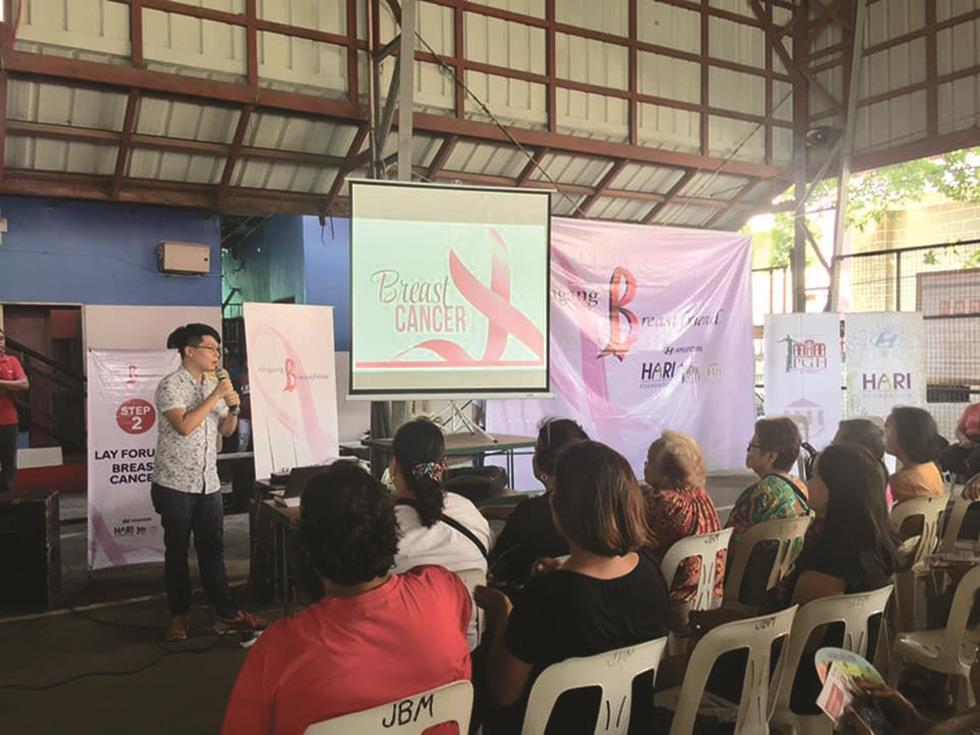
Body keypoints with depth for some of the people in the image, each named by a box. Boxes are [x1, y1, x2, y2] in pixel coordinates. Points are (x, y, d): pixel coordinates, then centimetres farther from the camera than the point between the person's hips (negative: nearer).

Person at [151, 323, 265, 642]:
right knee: (177, 552, 7)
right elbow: (184, 426, -23)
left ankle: (226, 614, 14)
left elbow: (226, 430, 14)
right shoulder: (170, 385, -10)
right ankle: (179, 616, 21)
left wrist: (233, 408, -5)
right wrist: (215, 397, -18)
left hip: (209, 483, 5)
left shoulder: (213, 385, 9)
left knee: (213, 549, 8)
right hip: (176, 485, -5)